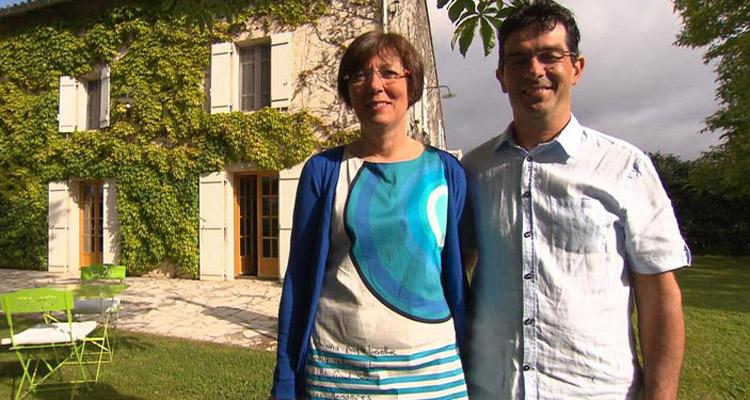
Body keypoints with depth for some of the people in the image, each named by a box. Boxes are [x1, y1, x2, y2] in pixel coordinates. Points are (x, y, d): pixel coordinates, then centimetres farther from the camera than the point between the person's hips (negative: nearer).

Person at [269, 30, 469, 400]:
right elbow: (300, 277, -1)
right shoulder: (323, 170, -3)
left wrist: (468, 365, 4)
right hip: (336, 369, 0)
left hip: (432, 368, 1)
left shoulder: (447, 172, -1)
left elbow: (459, 278, 4)